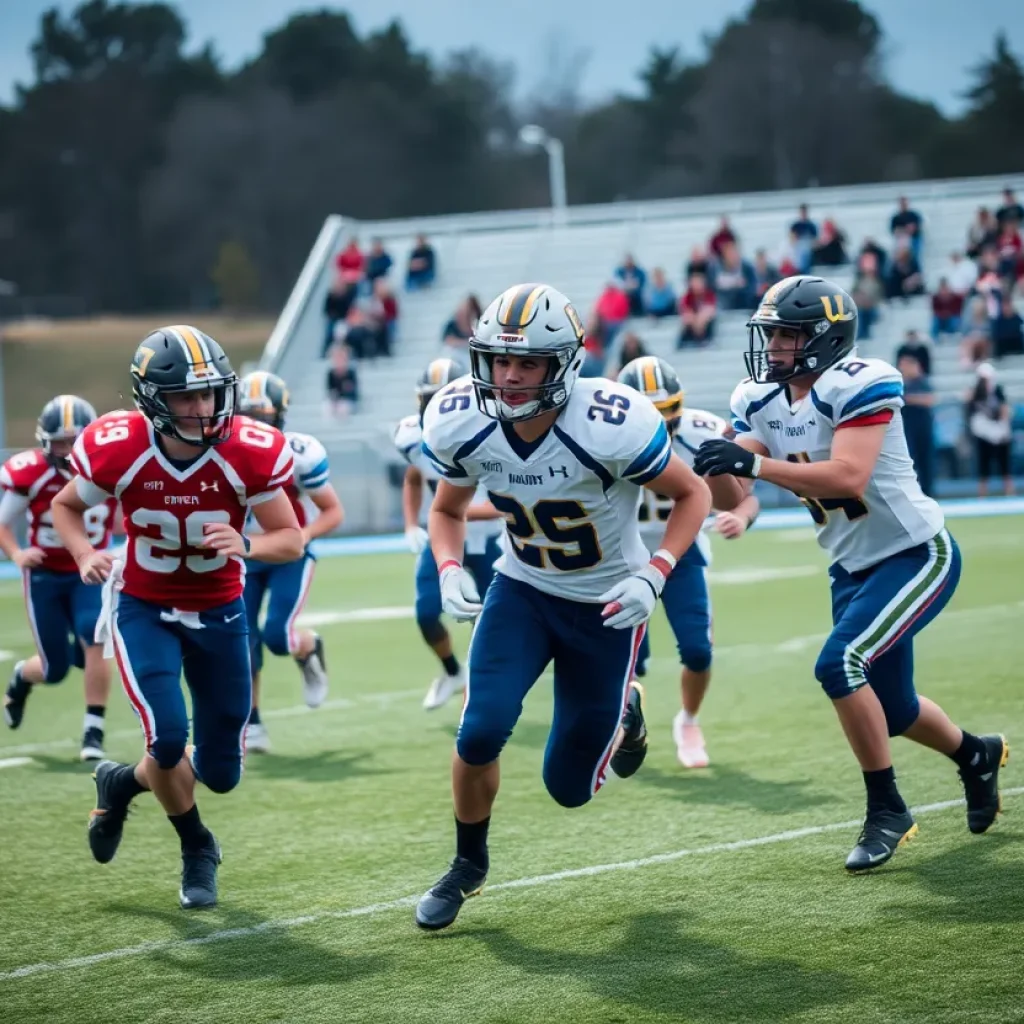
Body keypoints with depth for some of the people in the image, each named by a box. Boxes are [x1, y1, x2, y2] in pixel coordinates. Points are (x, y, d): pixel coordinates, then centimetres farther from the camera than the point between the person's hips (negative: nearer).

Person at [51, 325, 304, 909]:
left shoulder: (250, 453, -22)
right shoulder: (118, 450, -21)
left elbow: (292, 540, -12)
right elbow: (66, 506, -1)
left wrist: (245, 546, -34)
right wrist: (85, 554, -21)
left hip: (219, 613, 2)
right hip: (144, 609, -2)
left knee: (221, 772, 3)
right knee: (169, 735, -22)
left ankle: (123, 783, 37)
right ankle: (197, 850, 10)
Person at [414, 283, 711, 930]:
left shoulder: (613, 427, -31)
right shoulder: (461, 424, -18)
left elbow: (692, 495, -14)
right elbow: (448, 510, 4)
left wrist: (655, 575, -27)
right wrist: (450, 572, -16)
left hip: (606, 604, -2)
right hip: (522, 590, 2)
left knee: (570, 785, 4)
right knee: (481, 732, -19)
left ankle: (623, 711, 40)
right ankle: (469, 864, 9)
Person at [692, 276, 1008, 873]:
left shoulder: (860, 385, -22)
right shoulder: (760, 400, 0)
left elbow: (847, 477, -35)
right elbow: (733, 500, -4)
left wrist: (753, 463, -41)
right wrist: (717, 466, -26)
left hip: (917, 555, -8)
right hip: (854, 568, 8)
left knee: (841, 664, -24)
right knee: (890, 710, 16)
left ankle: (887, 811, -8)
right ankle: (978, 756, 48)